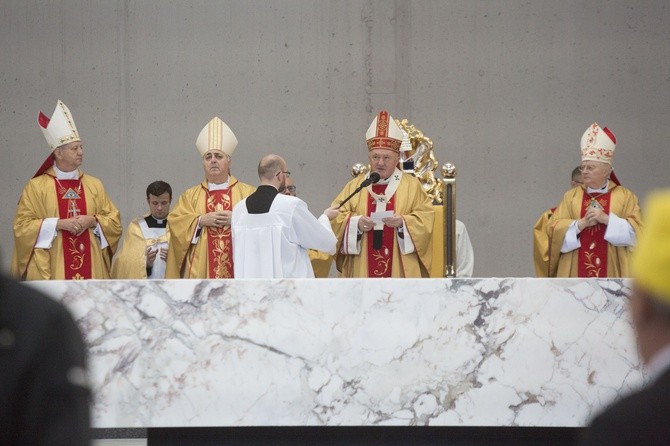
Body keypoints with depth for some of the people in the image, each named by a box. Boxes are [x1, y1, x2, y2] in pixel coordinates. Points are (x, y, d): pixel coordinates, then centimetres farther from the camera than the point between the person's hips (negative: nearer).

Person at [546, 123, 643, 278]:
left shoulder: (625, 196, 8)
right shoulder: (571, 196, 13)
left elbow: (636, 230, -2)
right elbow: (553, 228, 4)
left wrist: (607, 219, -12)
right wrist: (581, 223, -10)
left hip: (611, 272, -1)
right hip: (576, 272, 2)